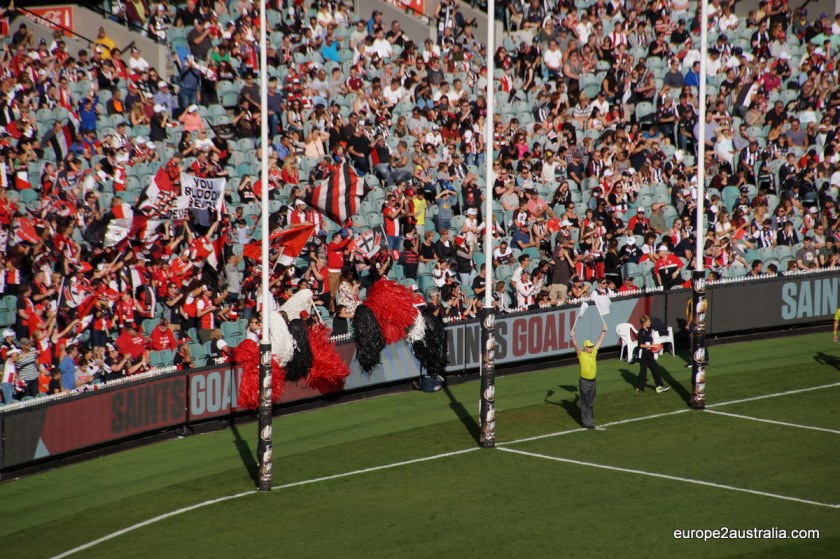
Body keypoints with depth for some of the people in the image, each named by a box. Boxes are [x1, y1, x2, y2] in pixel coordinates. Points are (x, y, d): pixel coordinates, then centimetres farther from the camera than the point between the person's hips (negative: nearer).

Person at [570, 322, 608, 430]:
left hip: (592, 381, 6)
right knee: (585, 403, -2)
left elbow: (599, 341, 12)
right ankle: (587, 423, 0)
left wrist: (603, 331, 13)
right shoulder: (581, 354, -11)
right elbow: (575, 346, -26)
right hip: (584, 381, -6)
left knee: (591, 403, 14)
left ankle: (589, 420, 23)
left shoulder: (593, 352, 5)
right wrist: (573, 337, -40)